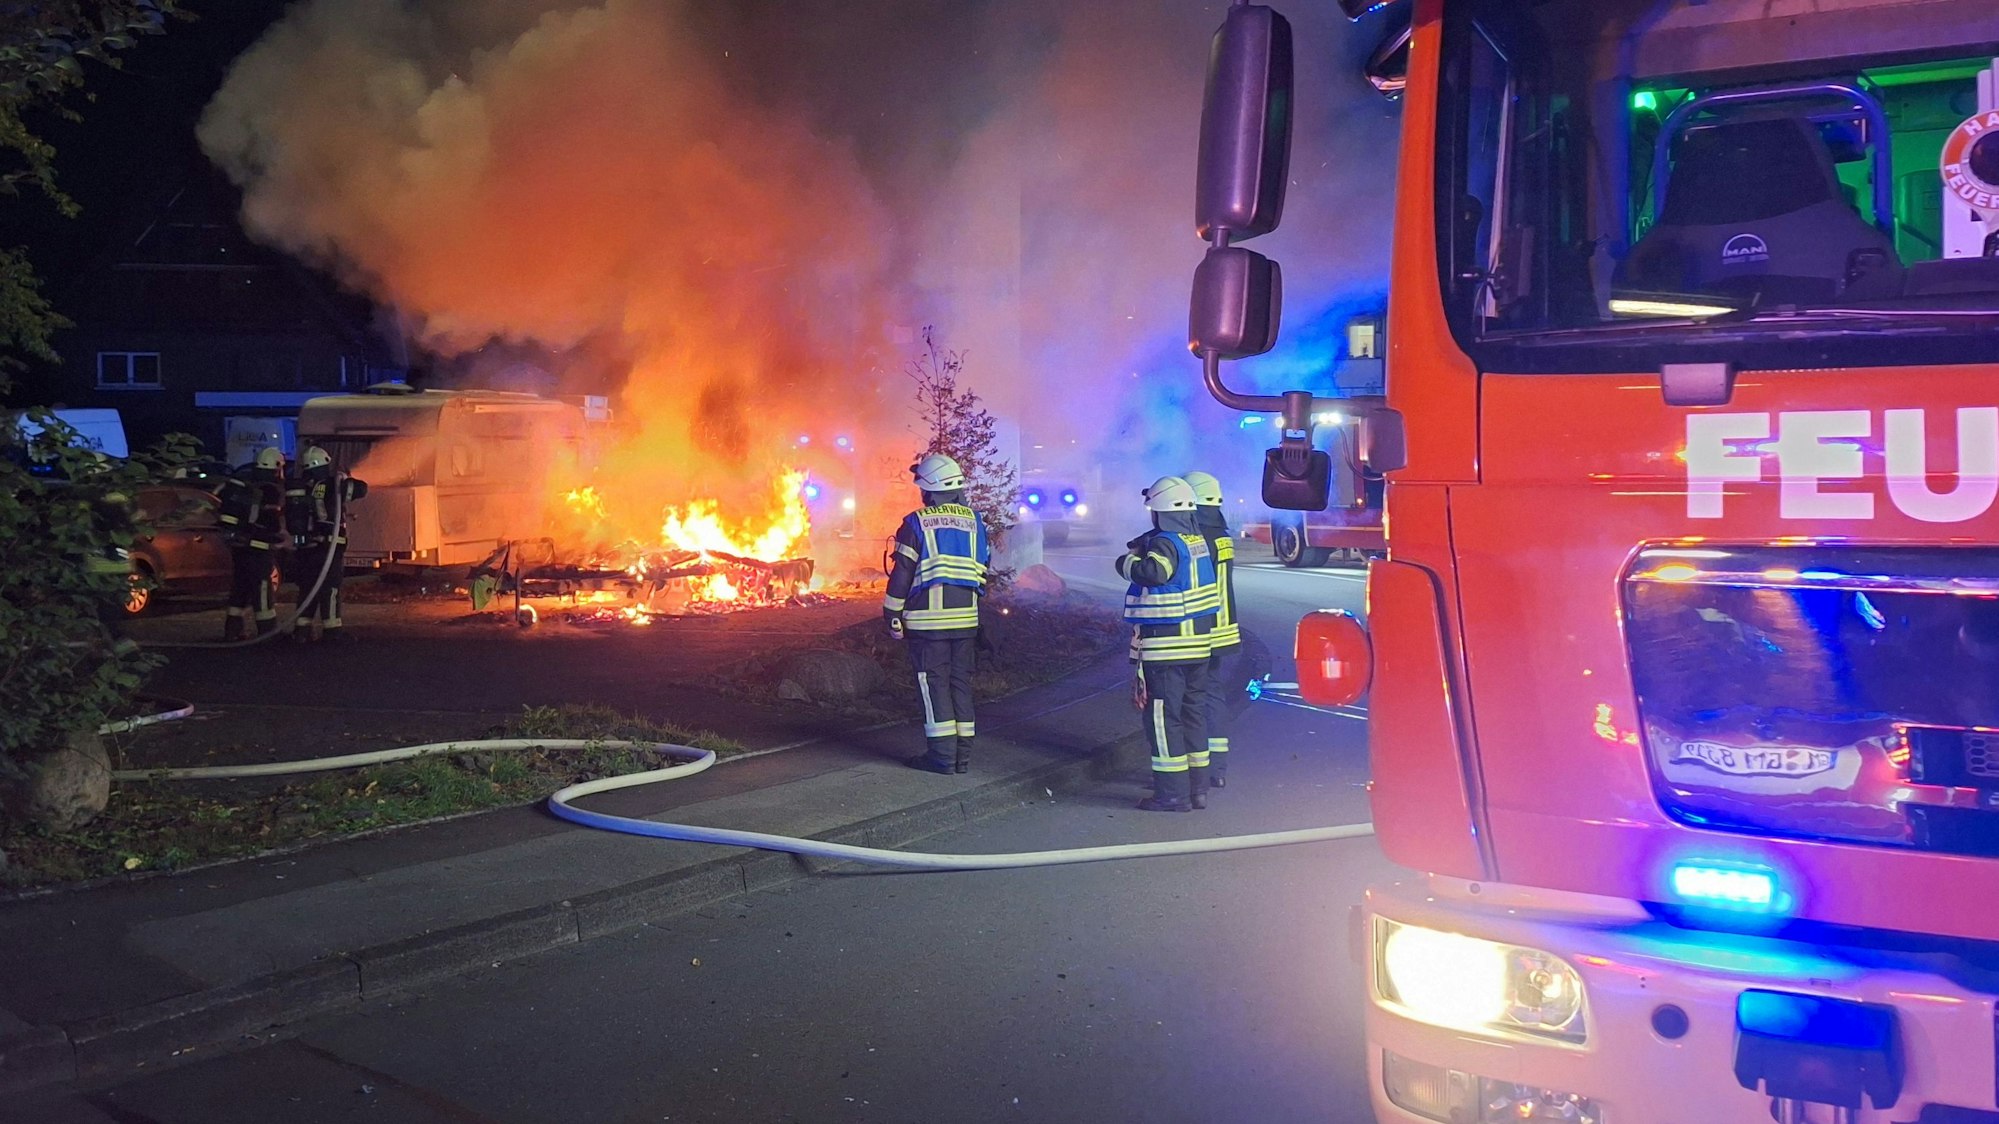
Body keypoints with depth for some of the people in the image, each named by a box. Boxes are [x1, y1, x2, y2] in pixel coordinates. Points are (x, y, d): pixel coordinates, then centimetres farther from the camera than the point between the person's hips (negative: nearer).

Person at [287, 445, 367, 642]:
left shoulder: (296, 488, 9)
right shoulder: (329, 486, -10)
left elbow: (290, 518, 15)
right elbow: (361, 489, -7)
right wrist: (344, 481, 9)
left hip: (305, 545, 6)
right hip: (328, 546, -6)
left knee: (307, 587, 13)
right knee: (329, 587, -3)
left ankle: (302, 629, 13)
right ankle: (332, 630, -4)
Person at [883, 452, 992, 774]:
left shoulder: (916, 523, -7)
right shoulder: (974, 522, 8)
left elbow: (901, 574, -8)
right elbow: (983, 570, 15)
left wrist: (893, 615, -2)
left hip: (927, 619, -5)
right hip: (966, 618, 5)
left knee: (933, 684, 0)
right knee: (960, 682, 10)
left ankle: (942, 754, -1)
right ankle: (962, 754, 11)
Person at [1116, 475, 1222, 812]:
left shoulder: (1165, 543, -16)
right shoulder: (1199, 540, 11)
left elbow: (1153, 572, -34)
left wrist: (1129, 559, -18)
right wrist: (1140, 549, 13)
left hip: (1164, 648, -8)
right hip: (1198, 645, 8)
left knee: (1163, 718, -2)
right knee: (1194, 714, 15)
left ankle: (1173, 793, -1)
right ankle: (1198, 788, 20)